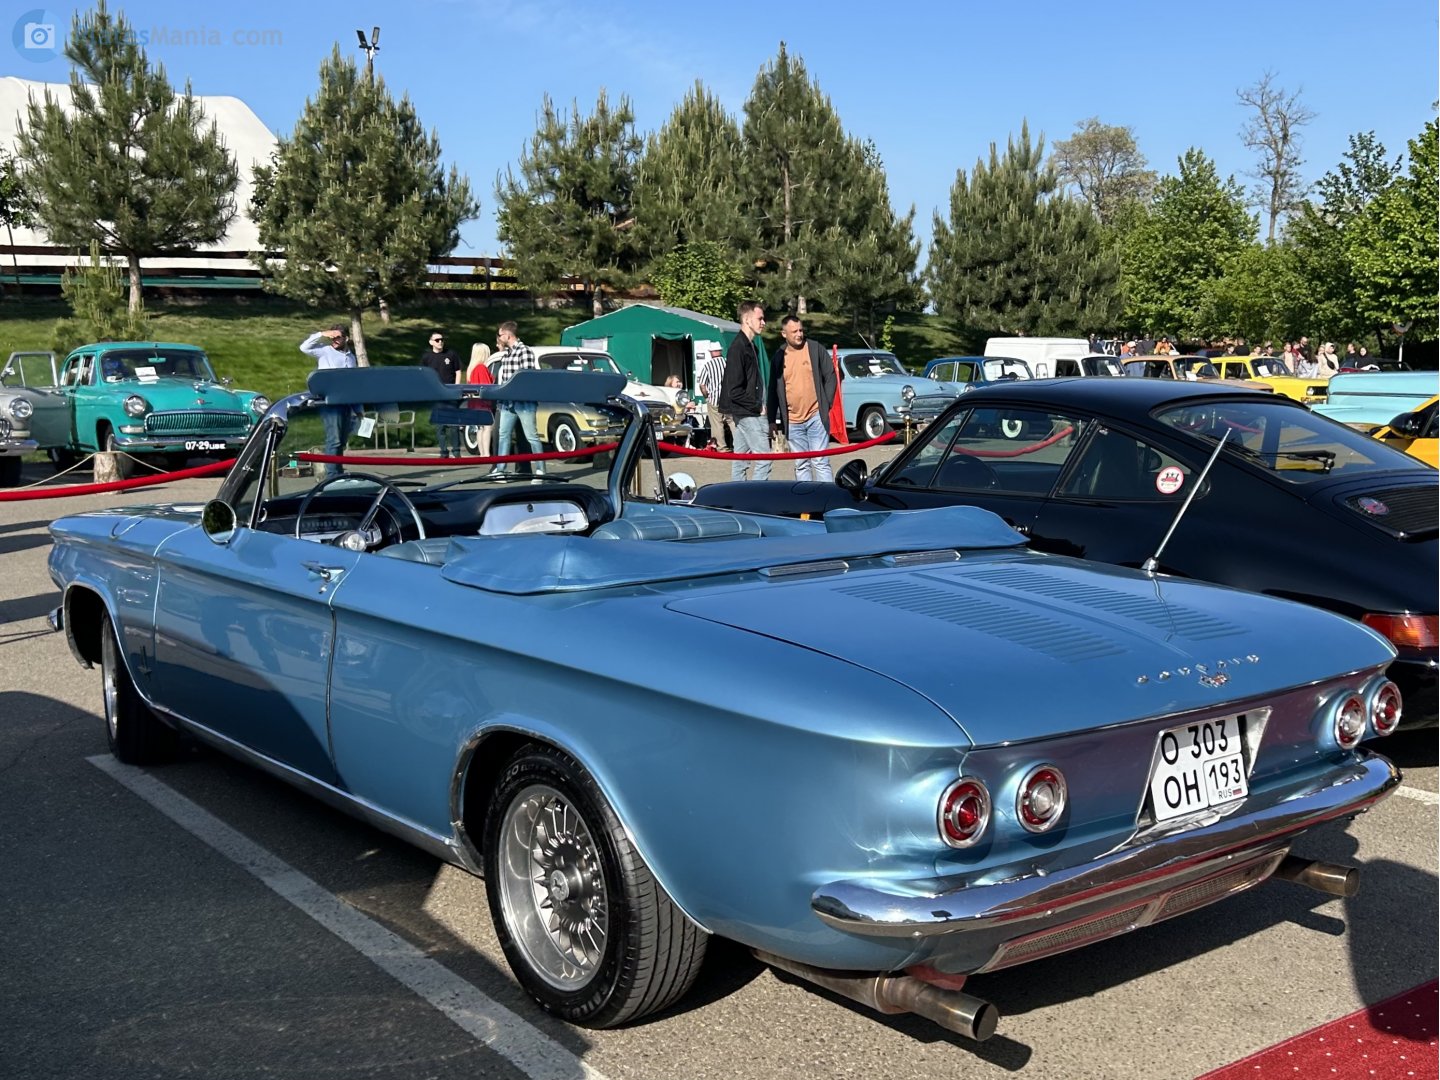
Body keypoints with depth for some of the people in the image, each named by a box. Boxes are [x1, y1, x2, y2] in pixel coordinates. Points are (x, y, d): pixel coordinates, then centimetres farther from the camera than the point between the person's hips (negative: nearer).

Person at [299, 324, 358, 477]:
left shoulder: (352, 357, 18)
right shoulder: (325, 351, 3)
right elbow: (304, 347, -9)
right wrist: (321, 334, -11)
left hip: (347, 402, 6)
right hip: (330, 401, -6)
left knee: (342, 441, 9)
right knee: (334, 440, -11)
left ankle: (339, 473, 15)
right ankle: (332, 475, -11)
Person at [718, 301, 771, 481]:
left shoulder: (750, 346, 15)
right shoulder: (738, 348, -16)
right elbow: (734, 390, -21)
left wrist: (759, 404, 8)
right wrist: (757, 406, -13)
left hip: (745, 412, 10)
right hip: (745, 414, -10)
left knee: (740, 460, 12)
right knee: (764, 458, -11)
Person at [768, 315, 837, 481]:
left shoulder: (815, 349, 1)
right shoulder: (778, 357, 7)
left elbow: (830, 376, 5)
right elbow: (773, 391, 11)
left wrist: (826, 404, -2)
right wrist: (772, 420, 8)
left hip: (816, 417, -3)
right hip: (792, 422, 3)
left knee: (820, 463, -6)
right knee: (801, 465, 9)